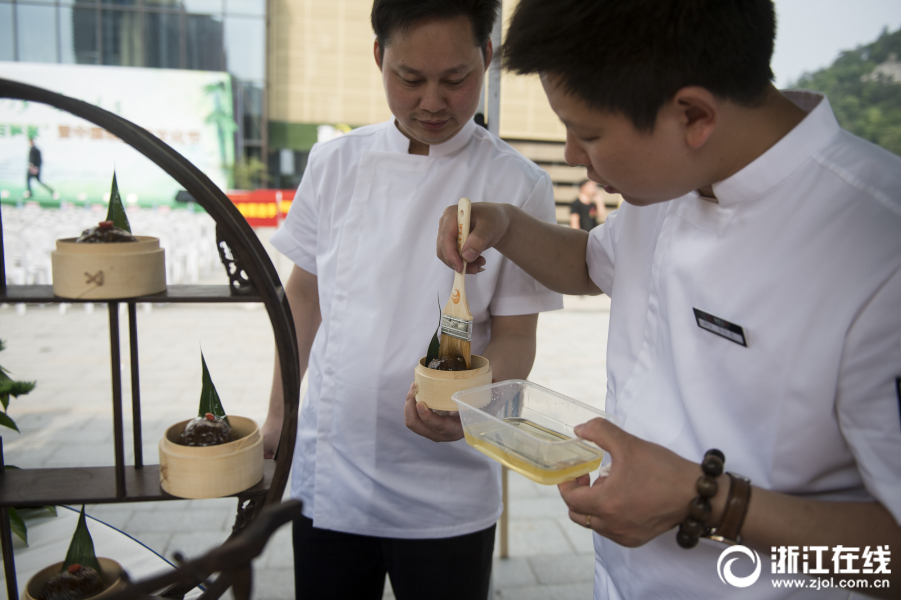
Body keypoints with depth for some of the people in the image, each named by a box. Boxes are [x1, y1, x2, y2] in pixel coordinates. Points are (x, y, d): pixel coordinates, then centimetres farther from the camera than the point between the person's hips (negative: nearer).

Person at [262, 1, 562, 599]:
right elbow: (304, 293, 8)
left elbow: (515, 337, -7)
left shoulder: (519, 186, -10)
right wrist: (277, 414, 11)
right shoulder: (336, 163, -1)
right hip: (326, 476, 3)